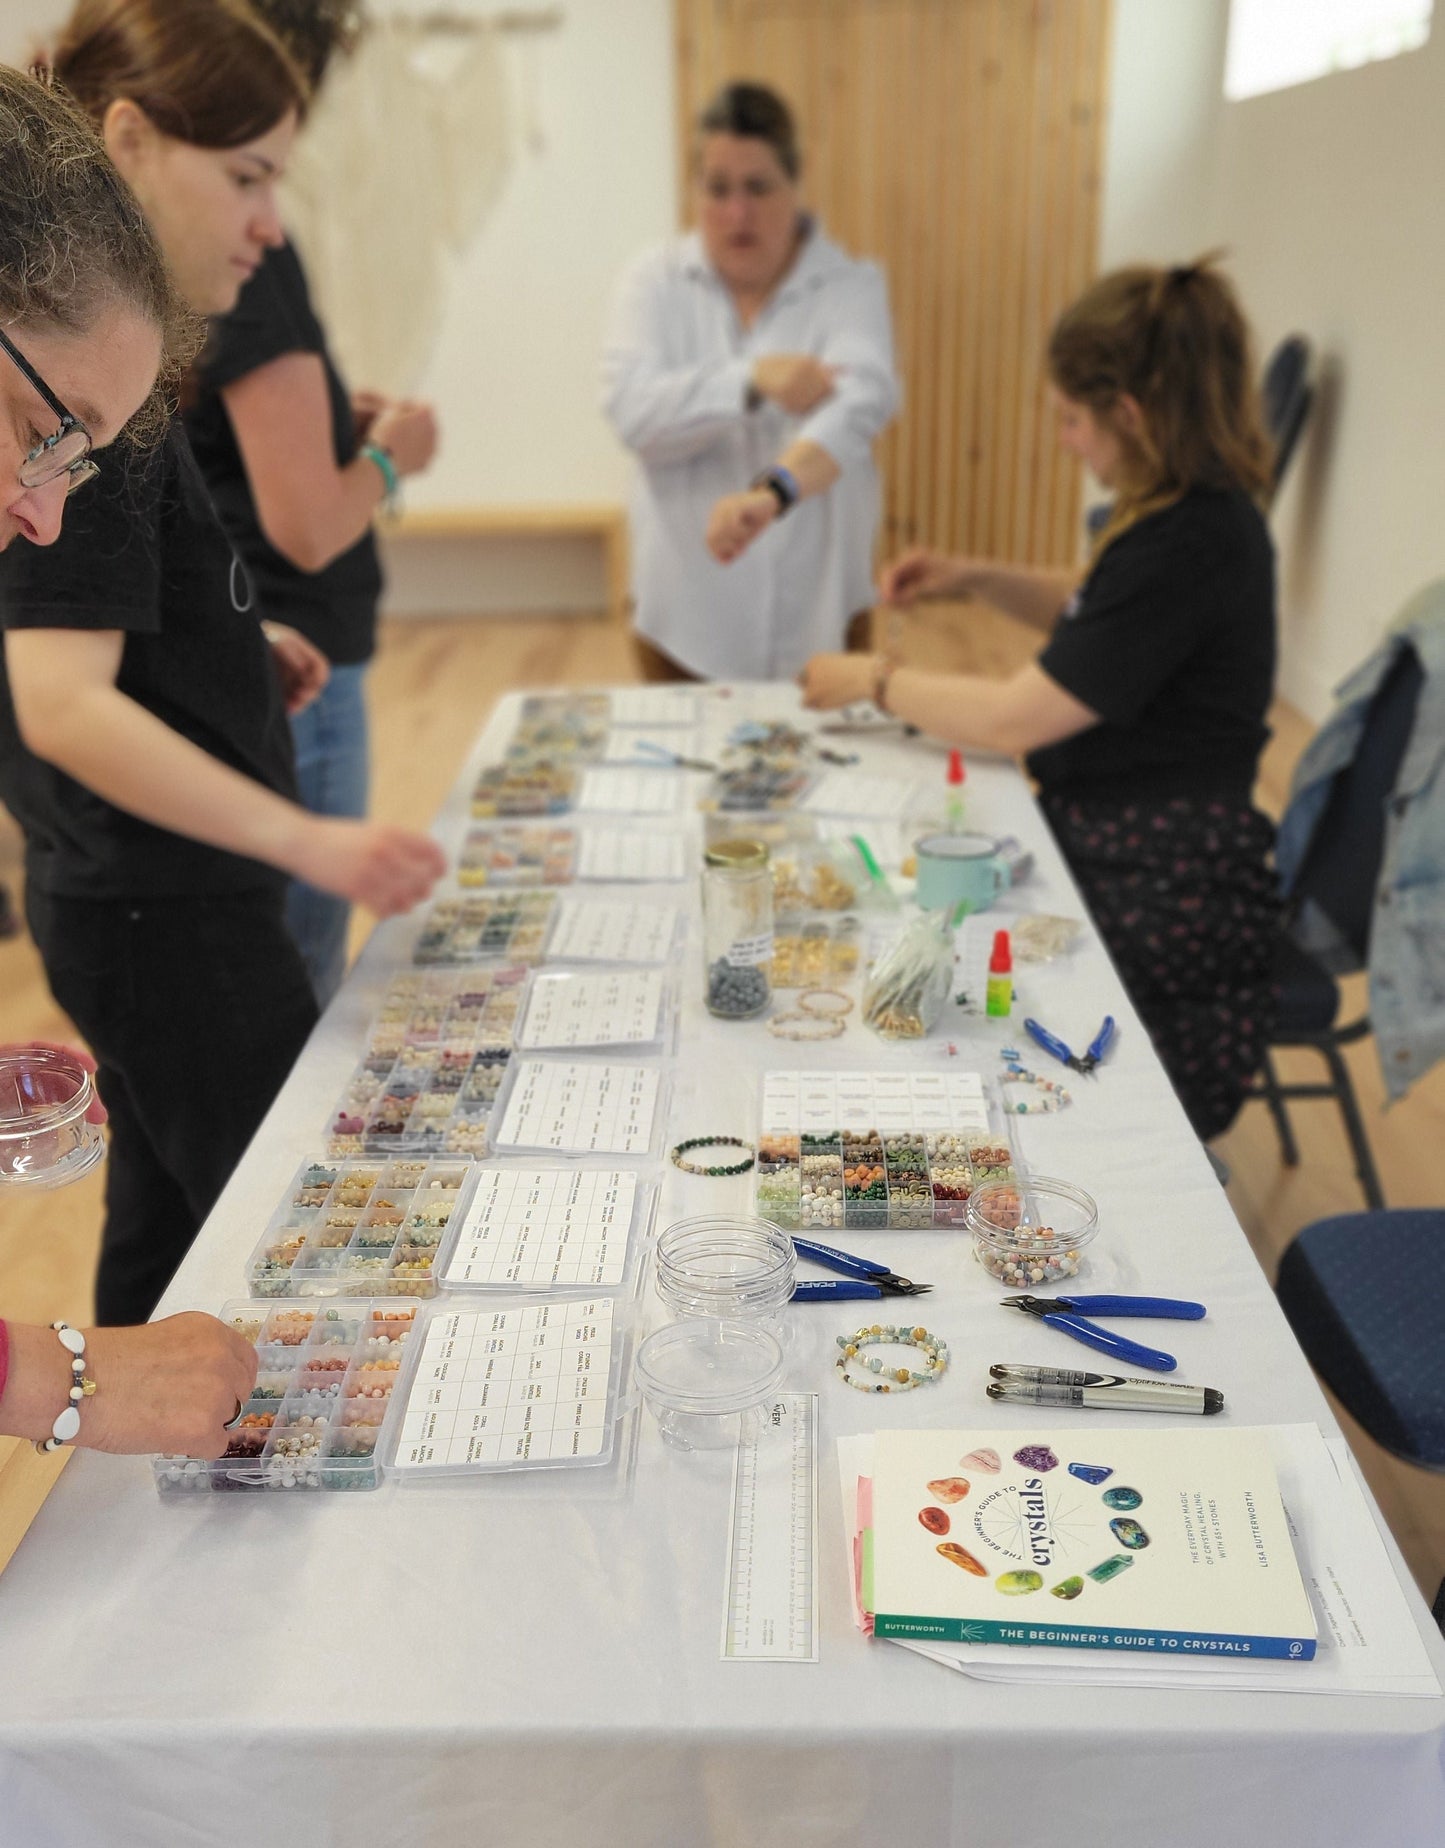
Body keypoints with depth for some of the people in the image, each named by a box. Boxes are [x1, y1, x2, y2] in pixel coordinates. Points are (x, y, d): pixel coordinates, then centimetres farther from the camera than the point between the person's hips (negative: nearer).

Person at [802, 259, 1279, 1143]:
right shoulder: (1200, 515, 5)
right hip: (1146, 847, 9)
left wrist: (875, 681, -8)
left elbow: (1017, 717, -23)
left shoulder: (1192, 544, -25)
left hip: (1166, 897, -9)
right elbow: (1094, 613, 25)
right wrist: (978, 577, 9)